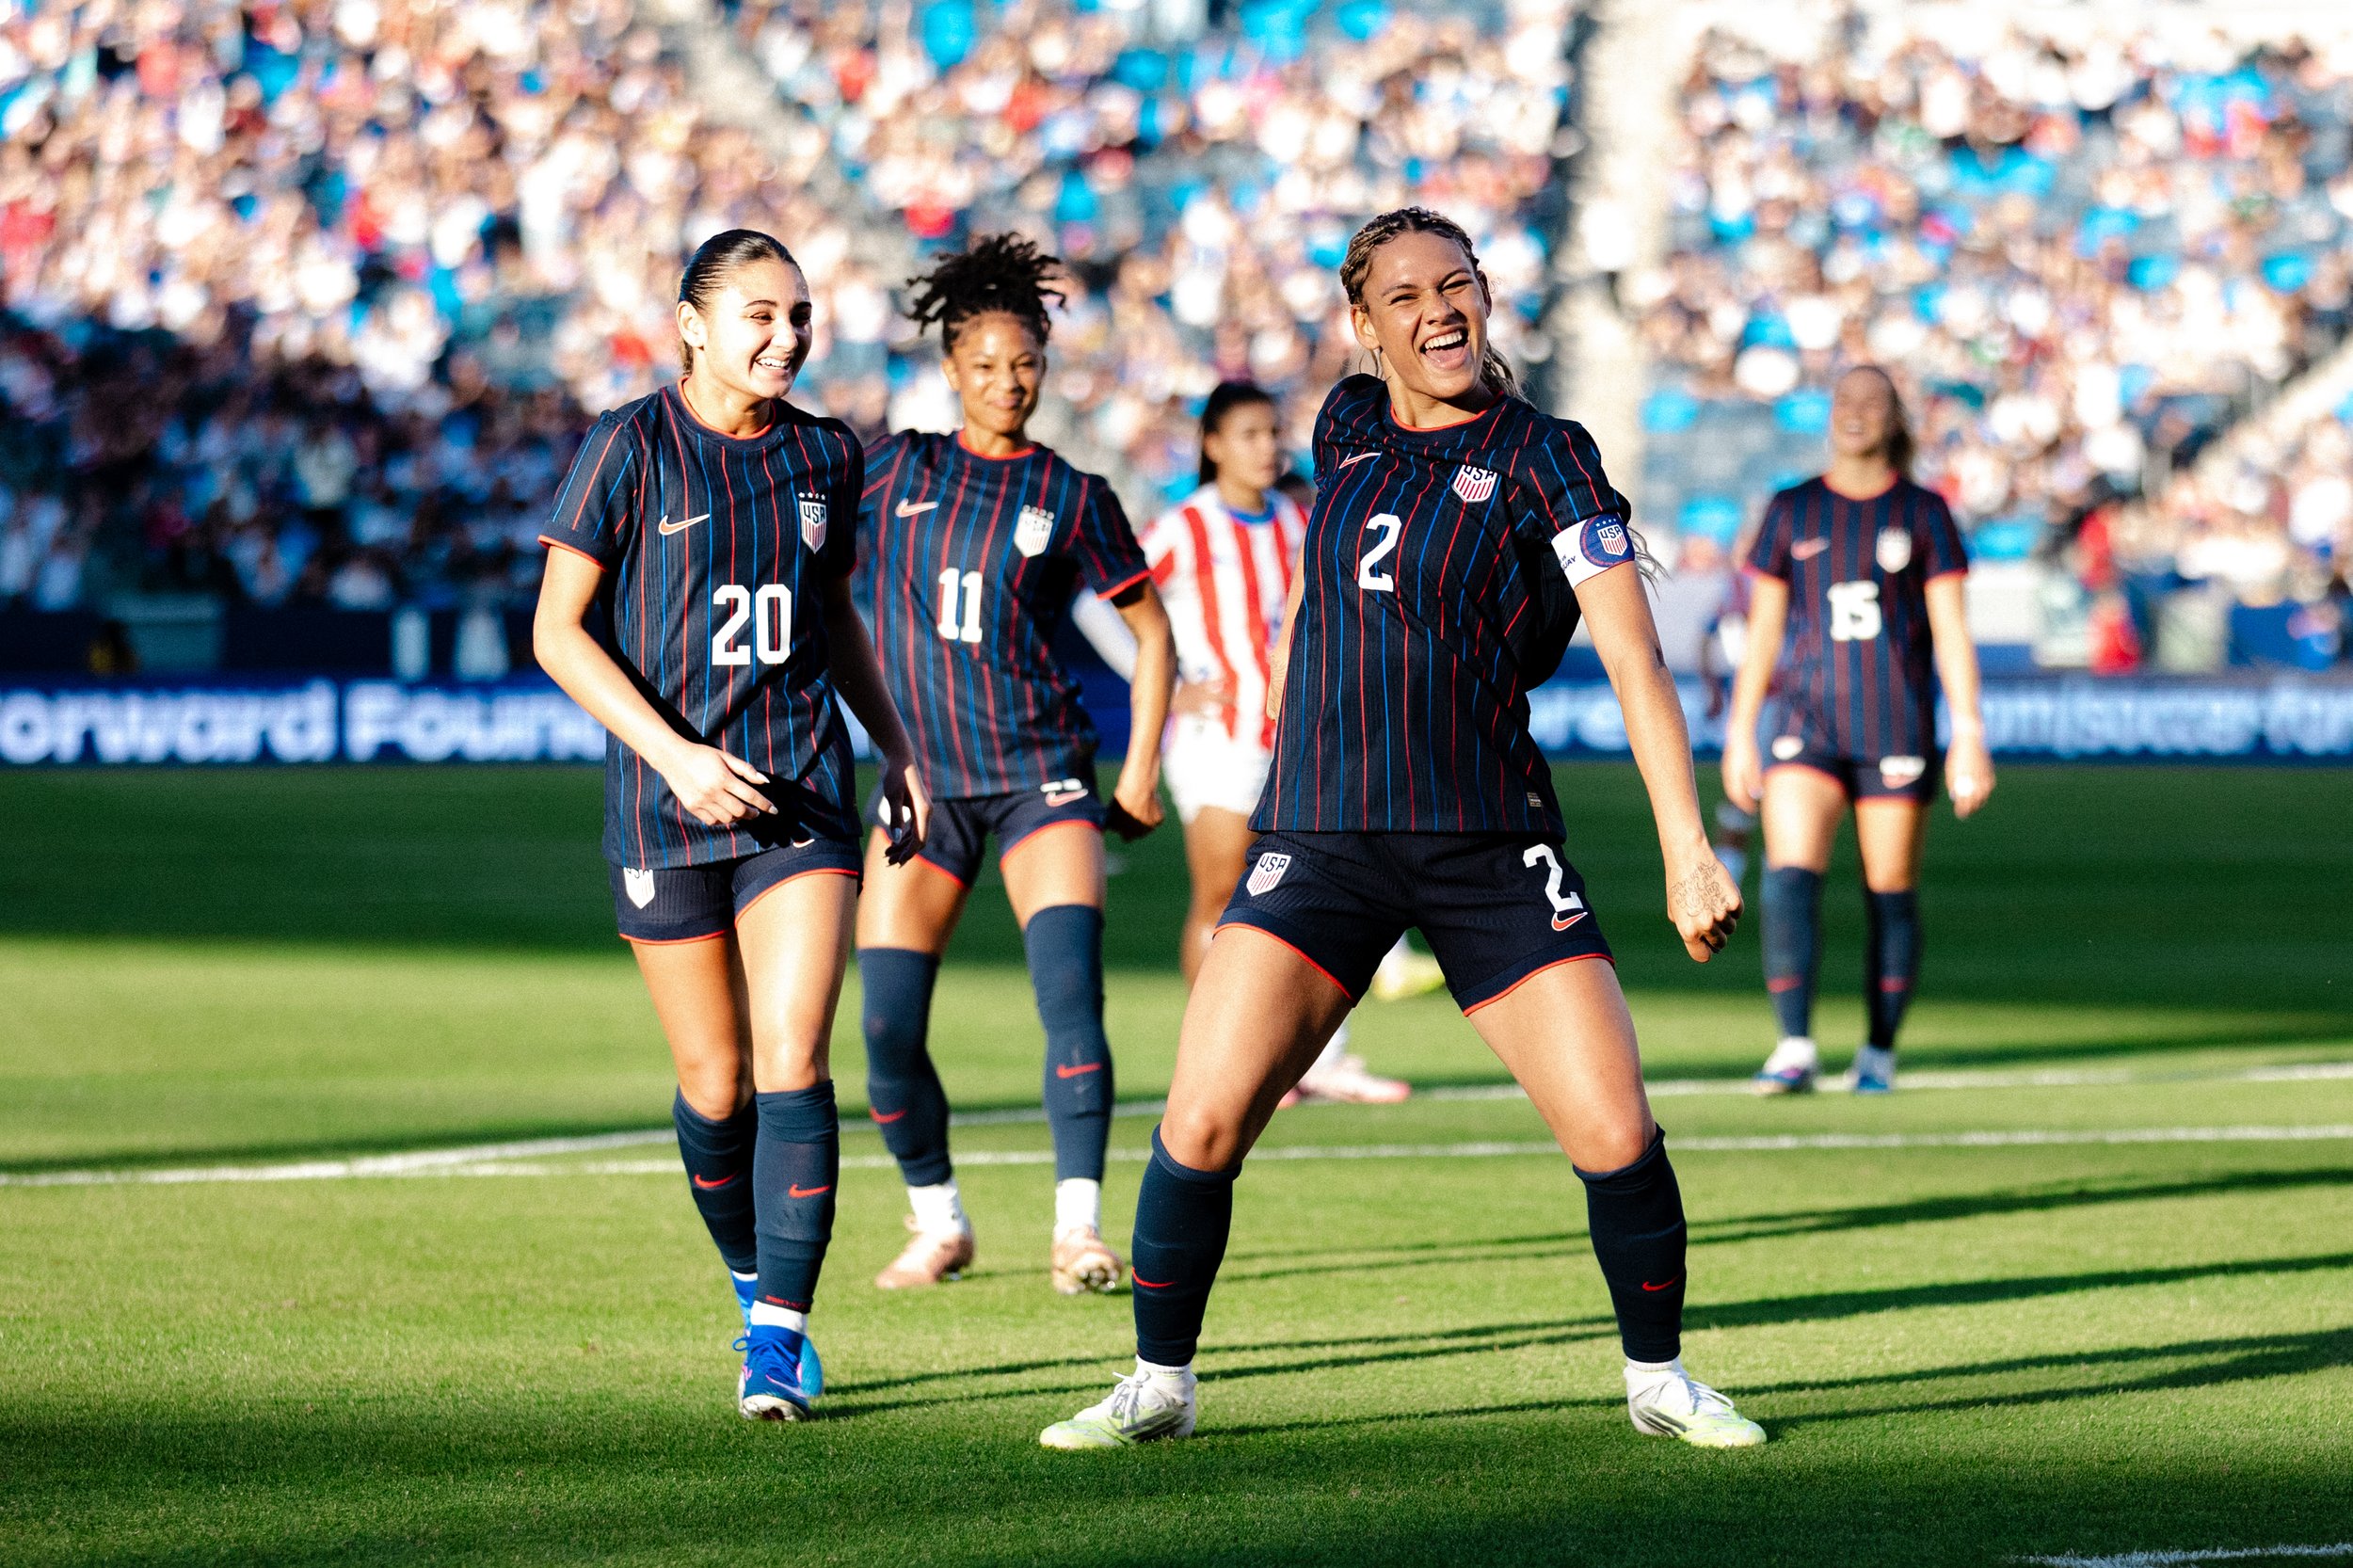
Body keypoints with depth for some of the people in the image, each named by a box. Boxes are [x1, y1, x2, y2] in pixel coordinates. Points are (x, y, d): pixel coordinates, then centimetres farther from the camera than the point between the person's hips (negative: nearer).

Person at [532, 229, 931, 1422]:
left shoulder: (825, 457, 6)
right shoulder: (631, 449, -7)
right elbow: (557, 630, -7)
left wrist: (896, 747, 17)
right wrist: (673, 754, -16)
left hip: (802, 793, 2)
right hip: (666, 806, -2)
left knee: (792, 1062, -12)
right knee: (714, 1086, 6)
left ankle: (781, 1332, -9)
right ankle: (753, 1284, 30)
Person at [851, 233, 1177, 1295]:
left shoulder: (1071, 498, 3)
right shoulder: (894, 470, 7)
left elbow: (1151, 631, 10)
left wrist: (1141, 774, 4)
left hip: (1040, 774, -2)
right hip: (919, 776, 2)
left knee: (1069, 995, -20)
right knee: (888, 1029, -3)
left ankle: (1079, 1229, -18)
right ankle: (937, 1225, 18)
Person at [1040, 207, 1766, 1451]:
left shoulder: (1539, 459, -4)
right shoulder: (1344, 429, 9)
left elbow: (1636, 662, -10)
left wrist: (1688, 854, -17)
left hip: (1490, 850, -3)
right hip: (1319, 838, 3)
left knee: (1615, 1132, -9)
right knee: (1202, 1123, -9)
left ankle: (1657, 1376, 13)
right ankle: (1158, 1383, 8)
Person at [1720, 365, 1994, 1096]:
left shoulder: (1922, 513, 4)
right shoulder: (1791, 511, 9)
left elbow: (1950, 630, 2)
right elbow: (1763, 630, 12)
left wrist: (1969, 734, -6)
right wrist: (1740, 732, 9)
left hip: (1897, 728, -1)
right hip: (1807, 726, 1)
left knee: (1891, 893, 2)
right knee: (1789, 877, -16)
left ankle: (1880, 1051, 15)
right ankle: (1794, 1048, -18)